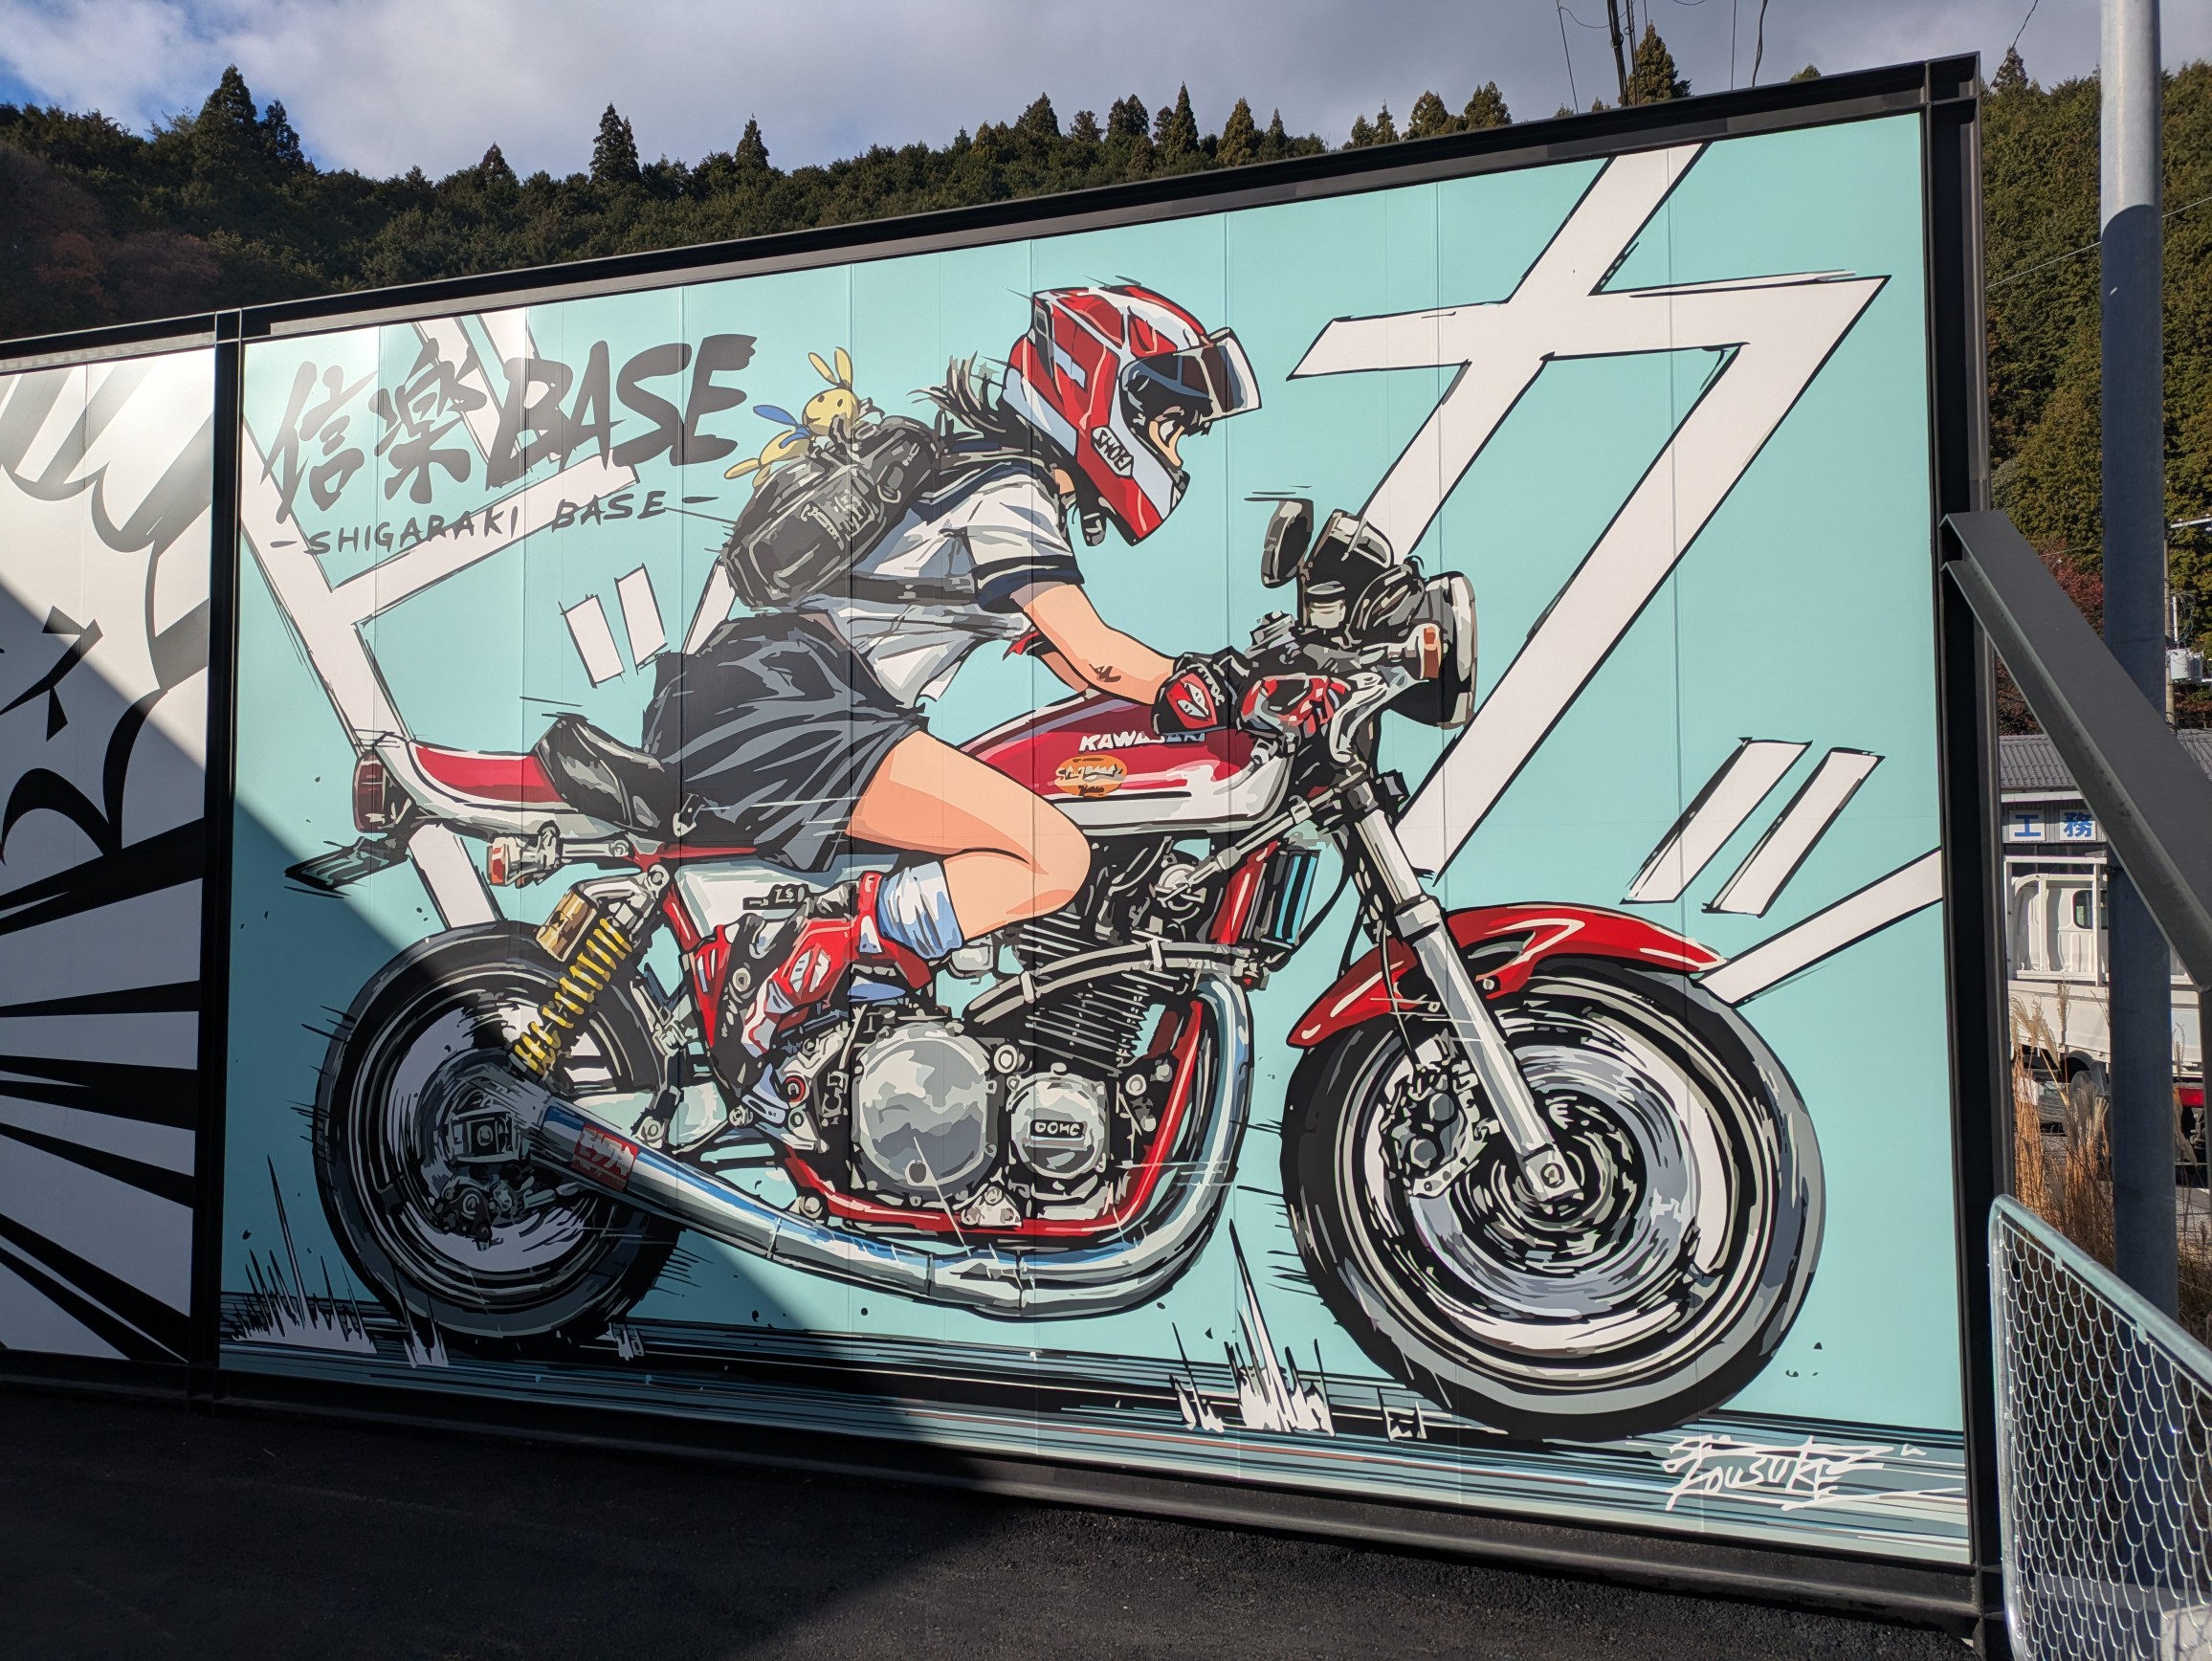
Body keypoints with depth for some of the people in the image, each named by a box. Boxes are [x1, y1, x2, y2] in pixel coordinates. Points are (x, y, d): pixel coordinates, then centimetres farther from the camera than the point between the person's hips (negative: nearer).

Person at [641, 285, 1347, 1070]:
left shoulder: (1020, 490, 25)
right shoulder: (1009, 489, -5)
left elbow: (1074, 663, 23)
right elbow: (1100, 657, -13)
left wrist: (1222, 681, 14)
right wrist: (1249, 696, -3)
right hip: (780, 703, -10)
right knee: (1055, 860, -17)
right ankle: (781, 963, -22)